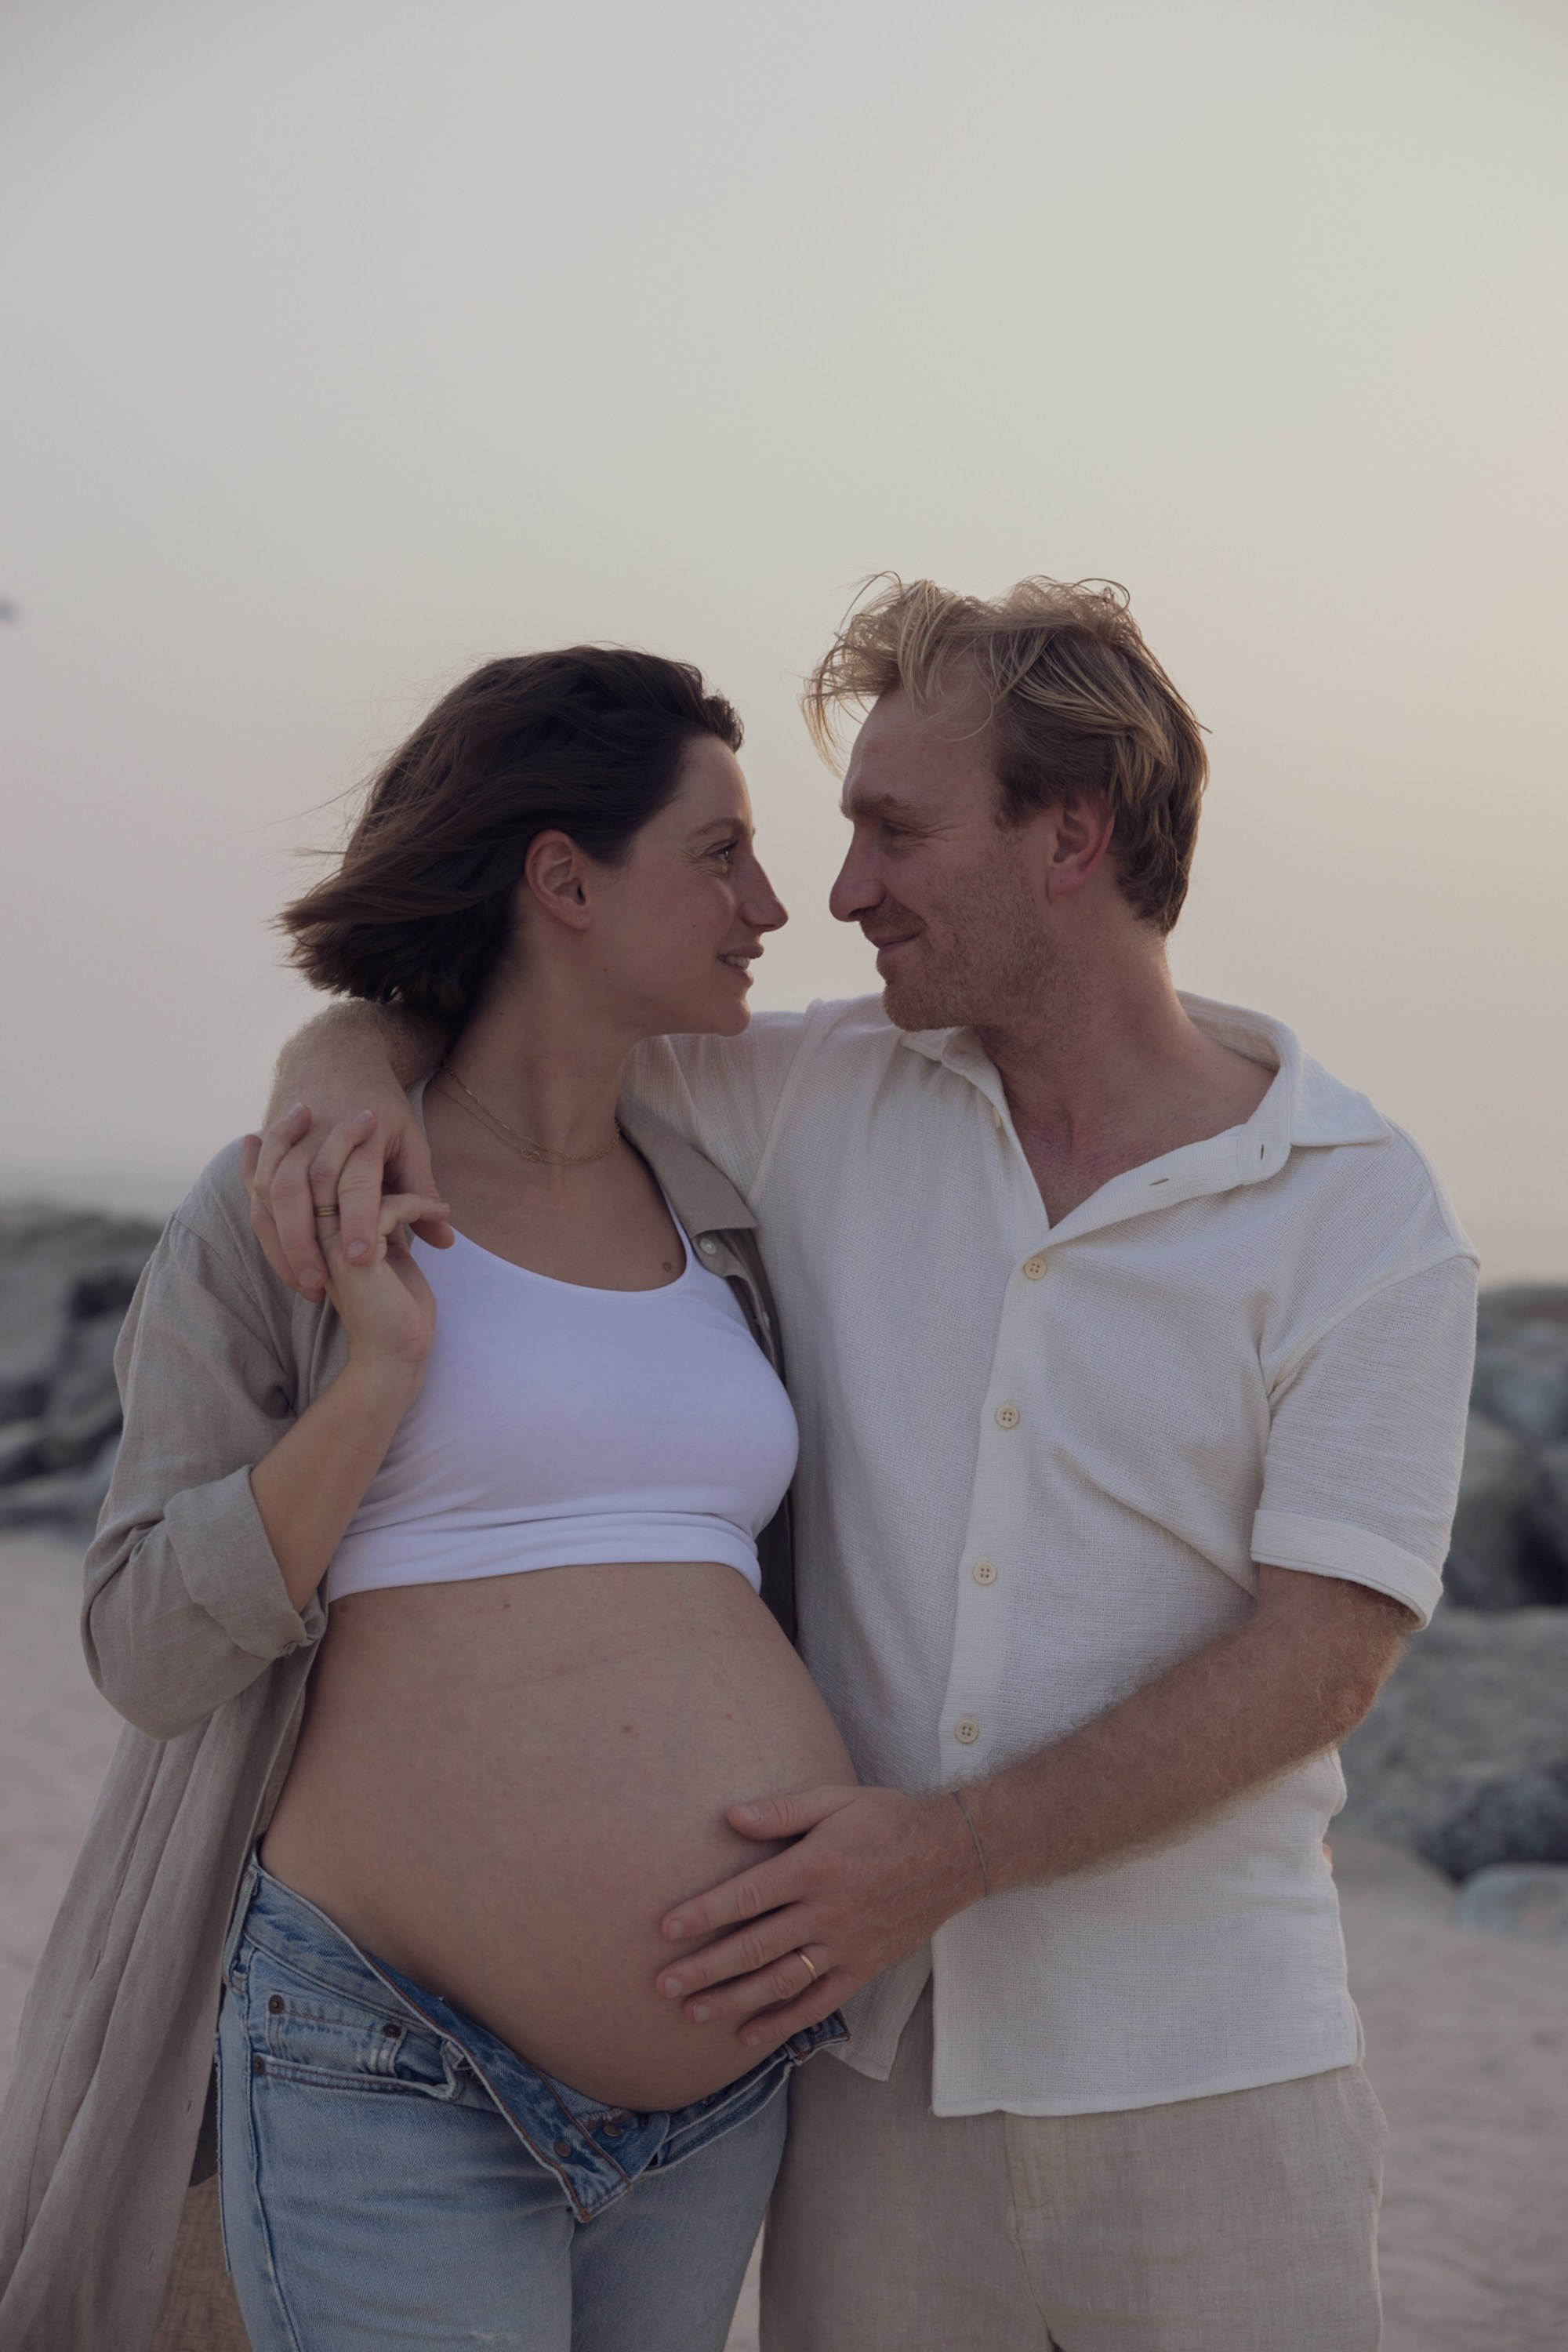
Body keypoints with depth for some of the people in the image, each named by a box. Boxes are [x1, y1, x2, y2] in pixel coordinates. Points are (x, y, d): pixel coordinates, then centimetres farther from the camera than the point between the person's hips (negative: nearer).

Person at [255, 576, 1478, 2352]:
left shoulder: (1364, 1212, -6)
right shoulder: (824, 1104, 3)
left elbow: (1326, 1650, -12)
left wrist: (955, 1846, -19)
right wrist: (349, 1065, -13)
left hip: (1200, 2075, -2)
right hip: (872, 2050, 3)